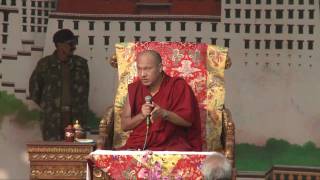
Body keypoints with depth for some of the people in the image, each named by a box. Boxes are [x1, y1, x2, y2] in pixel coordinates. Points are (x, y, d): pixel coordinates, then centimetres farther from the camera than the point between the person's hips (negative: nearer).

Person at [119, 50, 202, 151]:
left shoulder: (178, 86, 0)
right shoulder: (134, 89, 10)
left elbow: (188, 120, -5)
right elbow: (124, 125, 10)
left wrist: (164, 114, -21)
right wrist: (141, 116, -9)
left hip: (170, 145, -3)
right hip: (139, 145, 3)